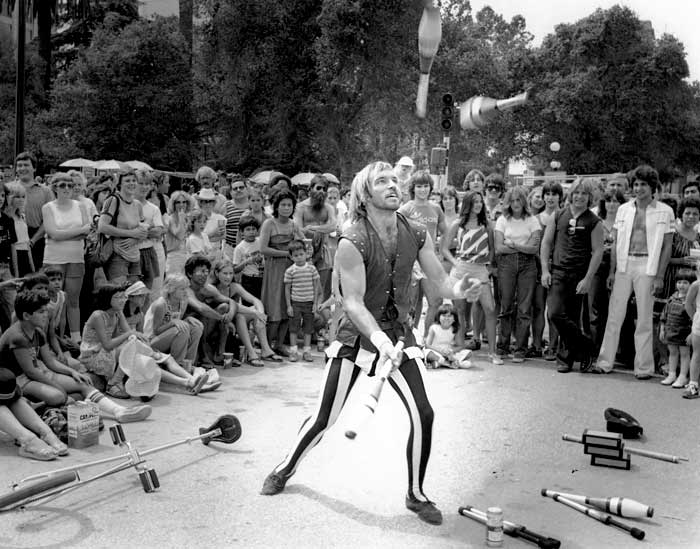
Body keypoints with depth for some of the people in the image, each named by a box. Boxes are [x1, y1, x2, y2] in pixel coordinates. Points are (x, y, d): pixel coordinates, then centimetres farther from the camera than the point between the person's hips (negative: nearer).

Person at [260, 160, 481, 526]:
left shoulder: (417, 235, -6)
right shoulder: (352, 242, -20)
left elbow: (442, 284, -4)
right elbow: (353, 303, -22)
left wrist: (459, 288, -27)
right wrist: (379, 339, -37)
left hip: (398, 334, 3)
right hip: (357, 336, -3)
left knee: (423, 415, -8)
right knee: (324, 418, 5)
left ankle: (416, 495, 15)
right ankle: (285, 469, 34)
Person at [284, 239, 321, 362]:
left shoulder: (311, 268, -1)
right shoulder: (290, 271, -4)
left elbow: (316, 286, 4)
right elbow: (287, 289, -1)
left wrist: (315, 303, 0)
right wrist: (288, 306, -4)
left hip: (309, 302, 1)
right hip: (295, 302, -1)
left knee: (308, 327, 6)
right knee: (294, 327, 3)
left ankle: (306, 351, 14)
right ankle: (293, 351, 11)